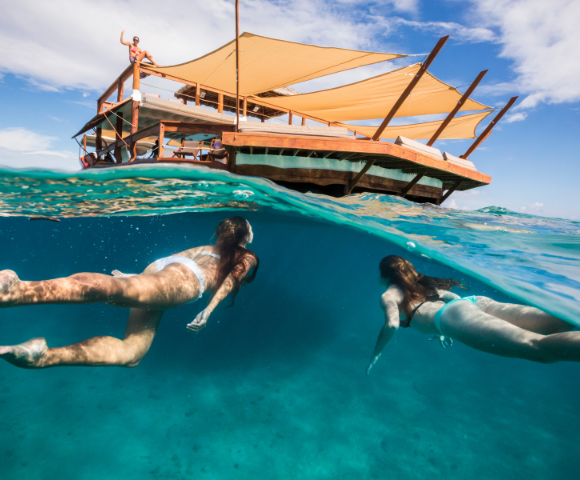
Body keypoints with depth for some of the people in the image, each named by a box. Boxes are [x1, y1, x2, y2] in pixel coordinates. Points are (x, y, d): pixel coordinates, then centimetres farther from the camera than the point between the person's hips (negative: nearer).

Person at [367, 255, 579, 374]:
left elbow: (392, 324, -5)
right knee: (560, 323, -11)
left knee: (540, 347, -29)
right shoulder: (419, 283, 39)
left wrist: (375, 355, 10)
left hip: (453, 315, -8)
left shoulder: (388, 295, 17)